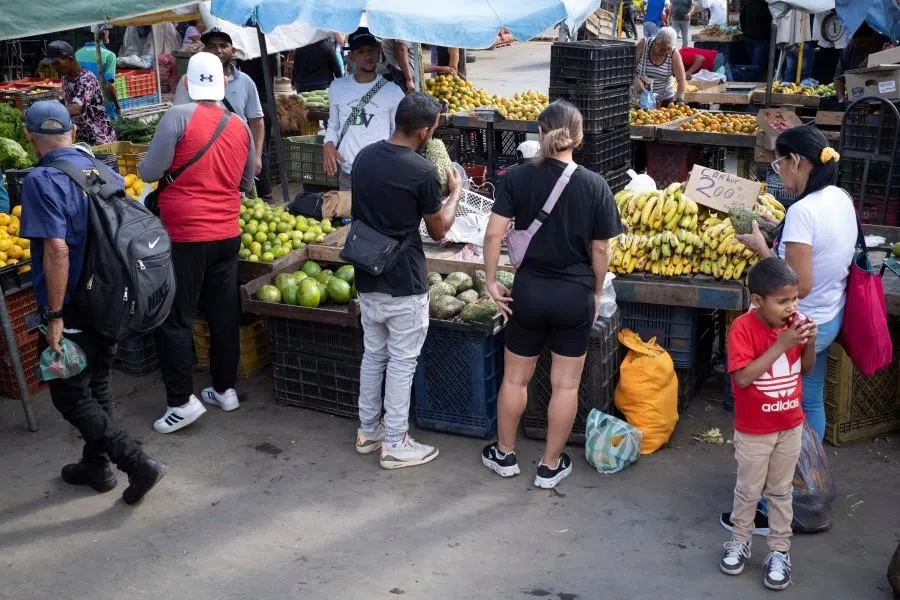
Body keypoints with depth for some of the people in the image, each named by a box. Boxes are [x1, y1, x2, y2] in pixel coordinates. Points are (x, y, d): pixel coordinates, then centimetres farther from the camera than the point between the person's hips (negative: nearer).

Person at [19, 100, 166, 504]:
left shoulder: (42, 180, -18)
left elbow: (57, 249, -26)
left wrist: (55, 316, -21)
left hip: (73, 311, -7)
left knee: (70, 397, 5)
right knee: (96, 387, 21)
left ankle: (138, 464, -1)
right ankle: (97, 466, 34)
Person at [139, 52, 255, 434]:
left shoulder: (179, 116, -12)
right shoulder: (240, 126, 5)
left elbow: (149, 172, -9)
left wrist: (145, 164, 13)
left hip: (186, 237, -5)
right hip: (227, 234, 6)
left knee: (174, 319, 3)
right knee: (224, 315, 14)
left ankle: (182, 401, 4)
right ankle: (225, 389, 24)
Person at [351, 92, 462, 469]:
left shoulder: (364, 157, 1)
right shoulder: (422, 172, -19)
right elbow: (438, 230, -6)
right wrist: (455, 192, 11)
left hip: (368, 278, 7)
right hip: (404, 285, -7)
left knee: (373, 354, 19)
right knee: (402, 363, 5)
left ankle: (367, 431, 30)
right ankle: (394, 445, 13)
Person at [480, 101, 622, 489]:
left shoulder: (517, 177, -7)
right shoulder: (594, 185, -8)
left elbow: (494, 233, -13)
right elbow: (600, 250, -3)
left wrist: (491, 281, -3)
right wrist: (596, 293, 10)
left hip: (529, 290, 1)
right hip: (575, 295, -1)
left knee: (515, 377, 18)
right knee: (566, 384, 11)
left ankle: (504, 455, 33)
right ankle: (550, 466, 22)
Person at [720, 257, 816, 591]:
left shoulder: (792, 324, -5)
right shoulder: (743, 328, -22)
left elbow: (806, 370, 5)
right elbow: (743, 377, -30)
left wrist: (809, 343, -15)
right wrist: (782, 345, -32)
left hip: (790, 426, 4)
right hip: (753, 431, -4)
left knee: (781, 491, 16)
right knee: (748, 490, 13)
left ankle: (779, 550, 28)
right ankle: (740, 541, 33)